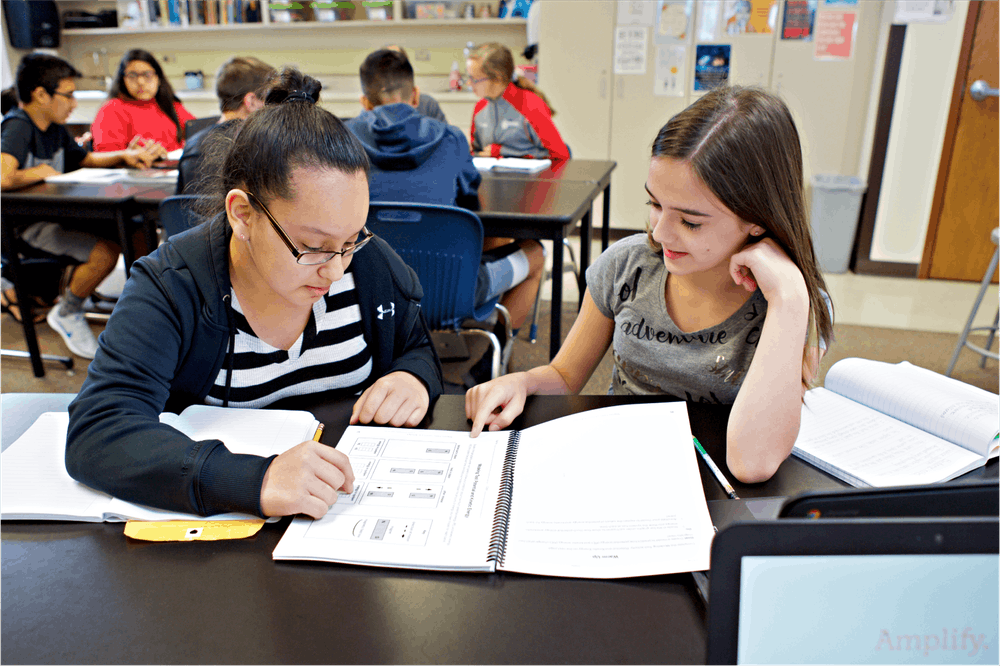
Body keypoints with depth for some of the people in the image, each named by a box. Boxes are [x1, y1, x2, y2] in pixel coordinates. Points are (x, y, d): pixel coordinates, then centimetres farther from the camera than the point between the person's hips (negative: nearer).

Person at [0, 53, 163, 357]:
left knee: (137, 239, -3)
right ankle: (67, 315, 1)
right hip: (26, 225, -9)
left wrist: (123, 155, 10)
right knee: (105, 252, -27)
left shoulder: (55, 128, 10)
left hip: (58, 213, 9)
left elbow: (86, 159, 27)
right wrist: (42, 171, -18)